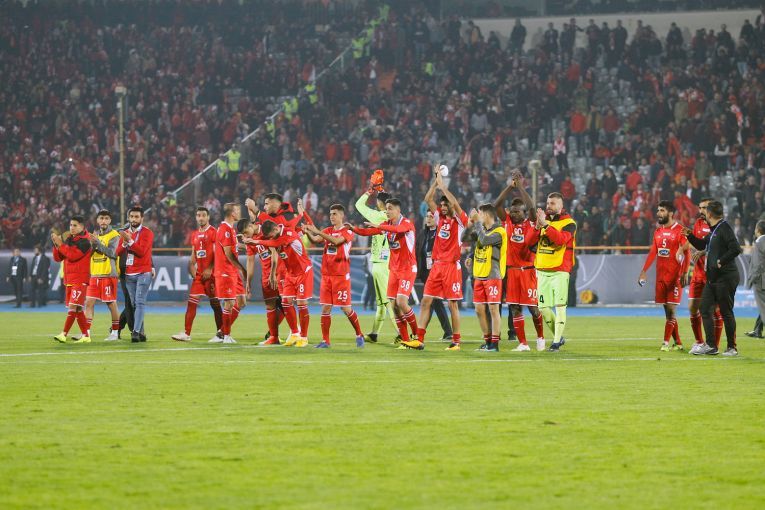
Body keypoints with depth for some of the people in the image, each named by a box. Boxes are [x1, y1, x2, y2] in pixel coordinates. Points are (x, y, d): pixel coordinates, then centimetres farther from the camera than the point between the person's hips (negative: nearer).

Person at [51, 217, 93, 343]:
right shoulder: (68, 239, 14)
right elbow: (57, 258, 14)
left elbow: (73, 255, -21)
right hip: (69, 279, 9)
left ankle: (64, 334, -21)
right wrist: (56, 244, -3)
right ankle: (85, 336, 14)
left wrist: (60, 243, -14)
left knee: (73, 306, -15)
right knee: (77, 309, 9)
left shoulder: (84, 241, -9)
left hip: (80, 279, -9)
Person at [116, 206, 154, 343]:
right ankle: (141, 333, 7)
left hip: (143, 273, -6)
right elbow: (118, 252, 8)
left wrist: (130, 241, -23)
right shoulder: (125, 232, 14)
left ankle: (136, 332, -20)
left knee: (140, 302, -13)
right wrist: (124, 243, -11)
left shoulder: (147, 233, -5)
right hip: (129, 274, 6)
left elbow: (141, 251, -15)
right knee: (133, 304, 4)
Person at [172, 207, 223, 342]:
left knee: (215, 303, 2)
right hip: (198, 274, 6)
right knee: (191, 302, -1)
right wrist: (192, 266, 5)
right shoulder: (195, 234, 15)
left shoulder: (213, 232, -7)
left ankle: (220, 332, 11)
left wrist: (210, 269, -18)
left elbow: (217, 254, -12)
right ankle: (186, 333, -3)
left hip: (210, 274, -6)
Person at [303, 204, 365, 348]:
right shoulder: (328, 231, 12)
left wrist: (317, 231, -30)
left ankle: (359, 335, 15)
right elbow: (315, 240, -3)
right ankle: (325, 341, 4)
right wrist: (308, 232, -24)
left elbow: (336, 241, -24)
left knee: (346, 308, -2)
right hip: (326, 275, 5)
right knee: (325, 308, 1)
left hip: (341, 275, -5)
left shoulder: (347, 232, -5)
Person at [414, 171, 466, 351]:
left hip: (452, 265, -6)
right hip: (437, 265, 6)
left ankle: (456, 341, 3)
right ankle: (419, 339, 0)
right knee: (426, 300, 1)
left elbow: (455, 203, -20)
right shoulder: (440, 218, 12)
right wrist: (436, 181, 2)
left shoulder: (459, 220, -3)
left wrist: (442, 185, -14)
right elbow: (428, 200, 9)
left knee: (453, 304, -3)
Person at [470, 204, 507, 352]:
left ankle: (495, 344, -6)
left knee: (493, 309, -7)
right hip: (479, 275, 8)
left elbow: (484, 240, -23)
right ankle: (488, 341, 17)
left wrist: (477, 222, -13)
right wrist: (471, 223, 0)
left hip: (492, 275, -8)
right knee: (480, 310, 8)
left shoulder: (499, 232, -9)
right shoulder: (482, 229, 14)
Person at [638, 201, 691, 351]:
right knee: (667, 310, 7)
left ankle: (666, 342, -9)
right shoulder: (658, 231, 13)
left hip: (675, 276, -7)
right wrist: (644, 271, 10)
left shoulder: (679, 230, -7)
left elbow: (687, 253, -10)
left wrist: (685, 273, -18)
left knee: (671, 309, -8)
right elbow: (653, 252, 16)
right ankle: (677, 343, 12)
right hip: (661, 275, 7)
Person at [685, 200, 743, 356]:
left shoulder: (725, 228, -13)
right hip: (712, 278, 10)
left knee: (726, 312, -3)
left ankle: (732, 347, 5)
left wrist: (721, 262, -20)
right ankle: (710, 345, 9)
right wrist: (690, 236, 17)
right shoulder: (713, 231, 15)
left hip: (726, 278, -10)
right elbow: (702, 245, 31)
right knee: (705, 309, 7)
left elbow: (735, 249, -24)